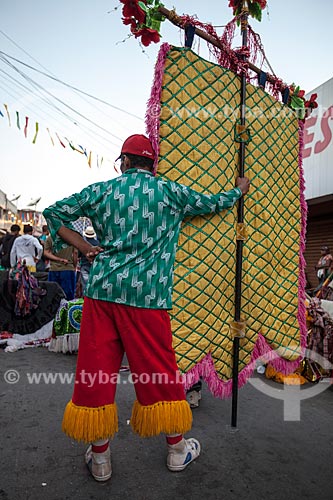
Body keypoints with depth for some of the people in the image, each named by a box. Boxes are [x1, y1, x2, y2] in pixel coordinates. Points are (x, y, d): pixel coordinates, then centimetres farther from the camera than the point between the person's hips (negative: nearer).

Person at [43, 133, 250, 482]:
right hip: (146, 295, -1)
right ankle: (177, 449, 31)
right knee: (158, 371, 11)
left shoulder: (101, 190, 8)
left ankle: (99, 458, 27)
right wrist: (240, 190, 38)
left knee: (95, 370, 11)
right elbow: (214, 203, 19)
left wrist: (83, 247, 11)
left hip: (102, 290, 2)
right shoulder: (170, 191, 5)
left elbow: (53, 213, 13)